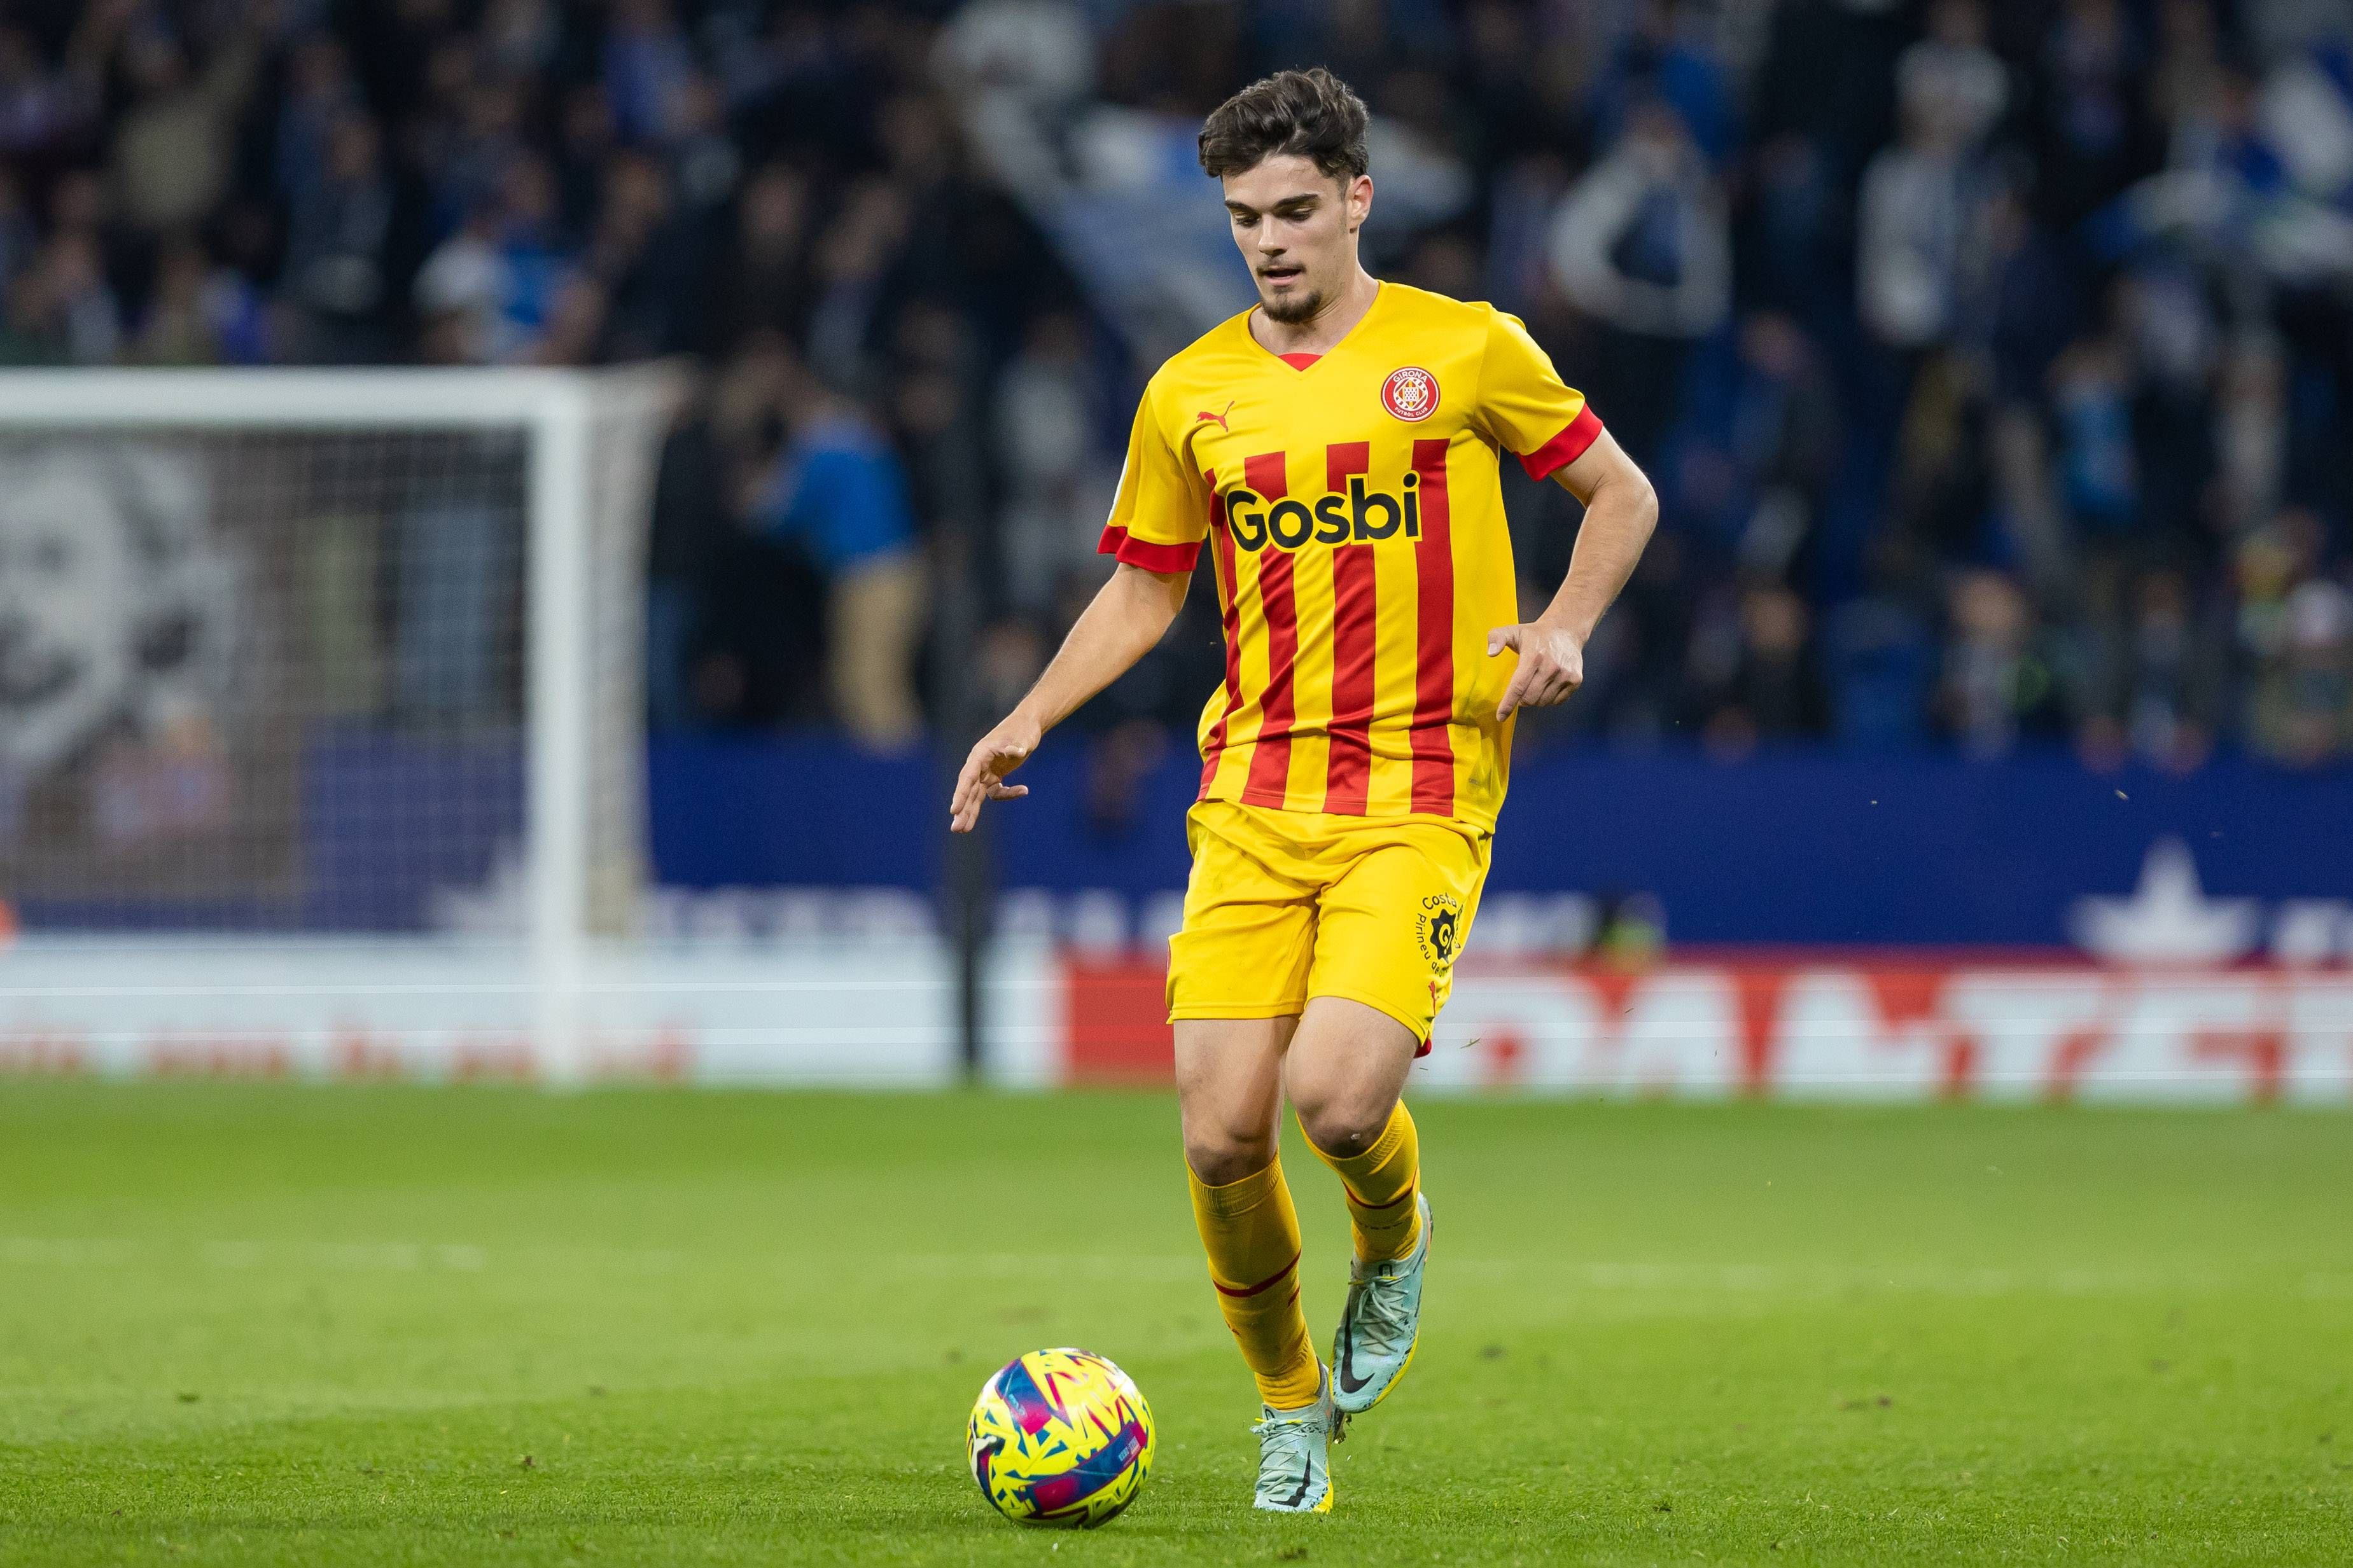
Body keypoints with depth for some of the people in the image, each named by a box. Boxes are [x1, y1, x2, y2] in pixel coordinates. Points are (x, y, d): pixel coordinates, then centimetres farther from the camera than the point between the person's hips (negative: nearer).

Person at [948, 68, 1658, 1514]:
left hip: (1421, 797, -3)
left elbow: (1622, 493, 11)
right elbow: (1146, 587, 21)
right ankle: (1291, 1408, 17)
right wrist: (1033, 717, 6)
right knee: (1222, 1137, -8)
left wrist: (1564, 628, -7)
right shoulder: (1191, 394, 10)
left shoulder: (1463, 350, 1)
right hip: (1254, 797, 3)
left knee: (1336, 1098, -23)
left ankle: (1395, 1244, 14)